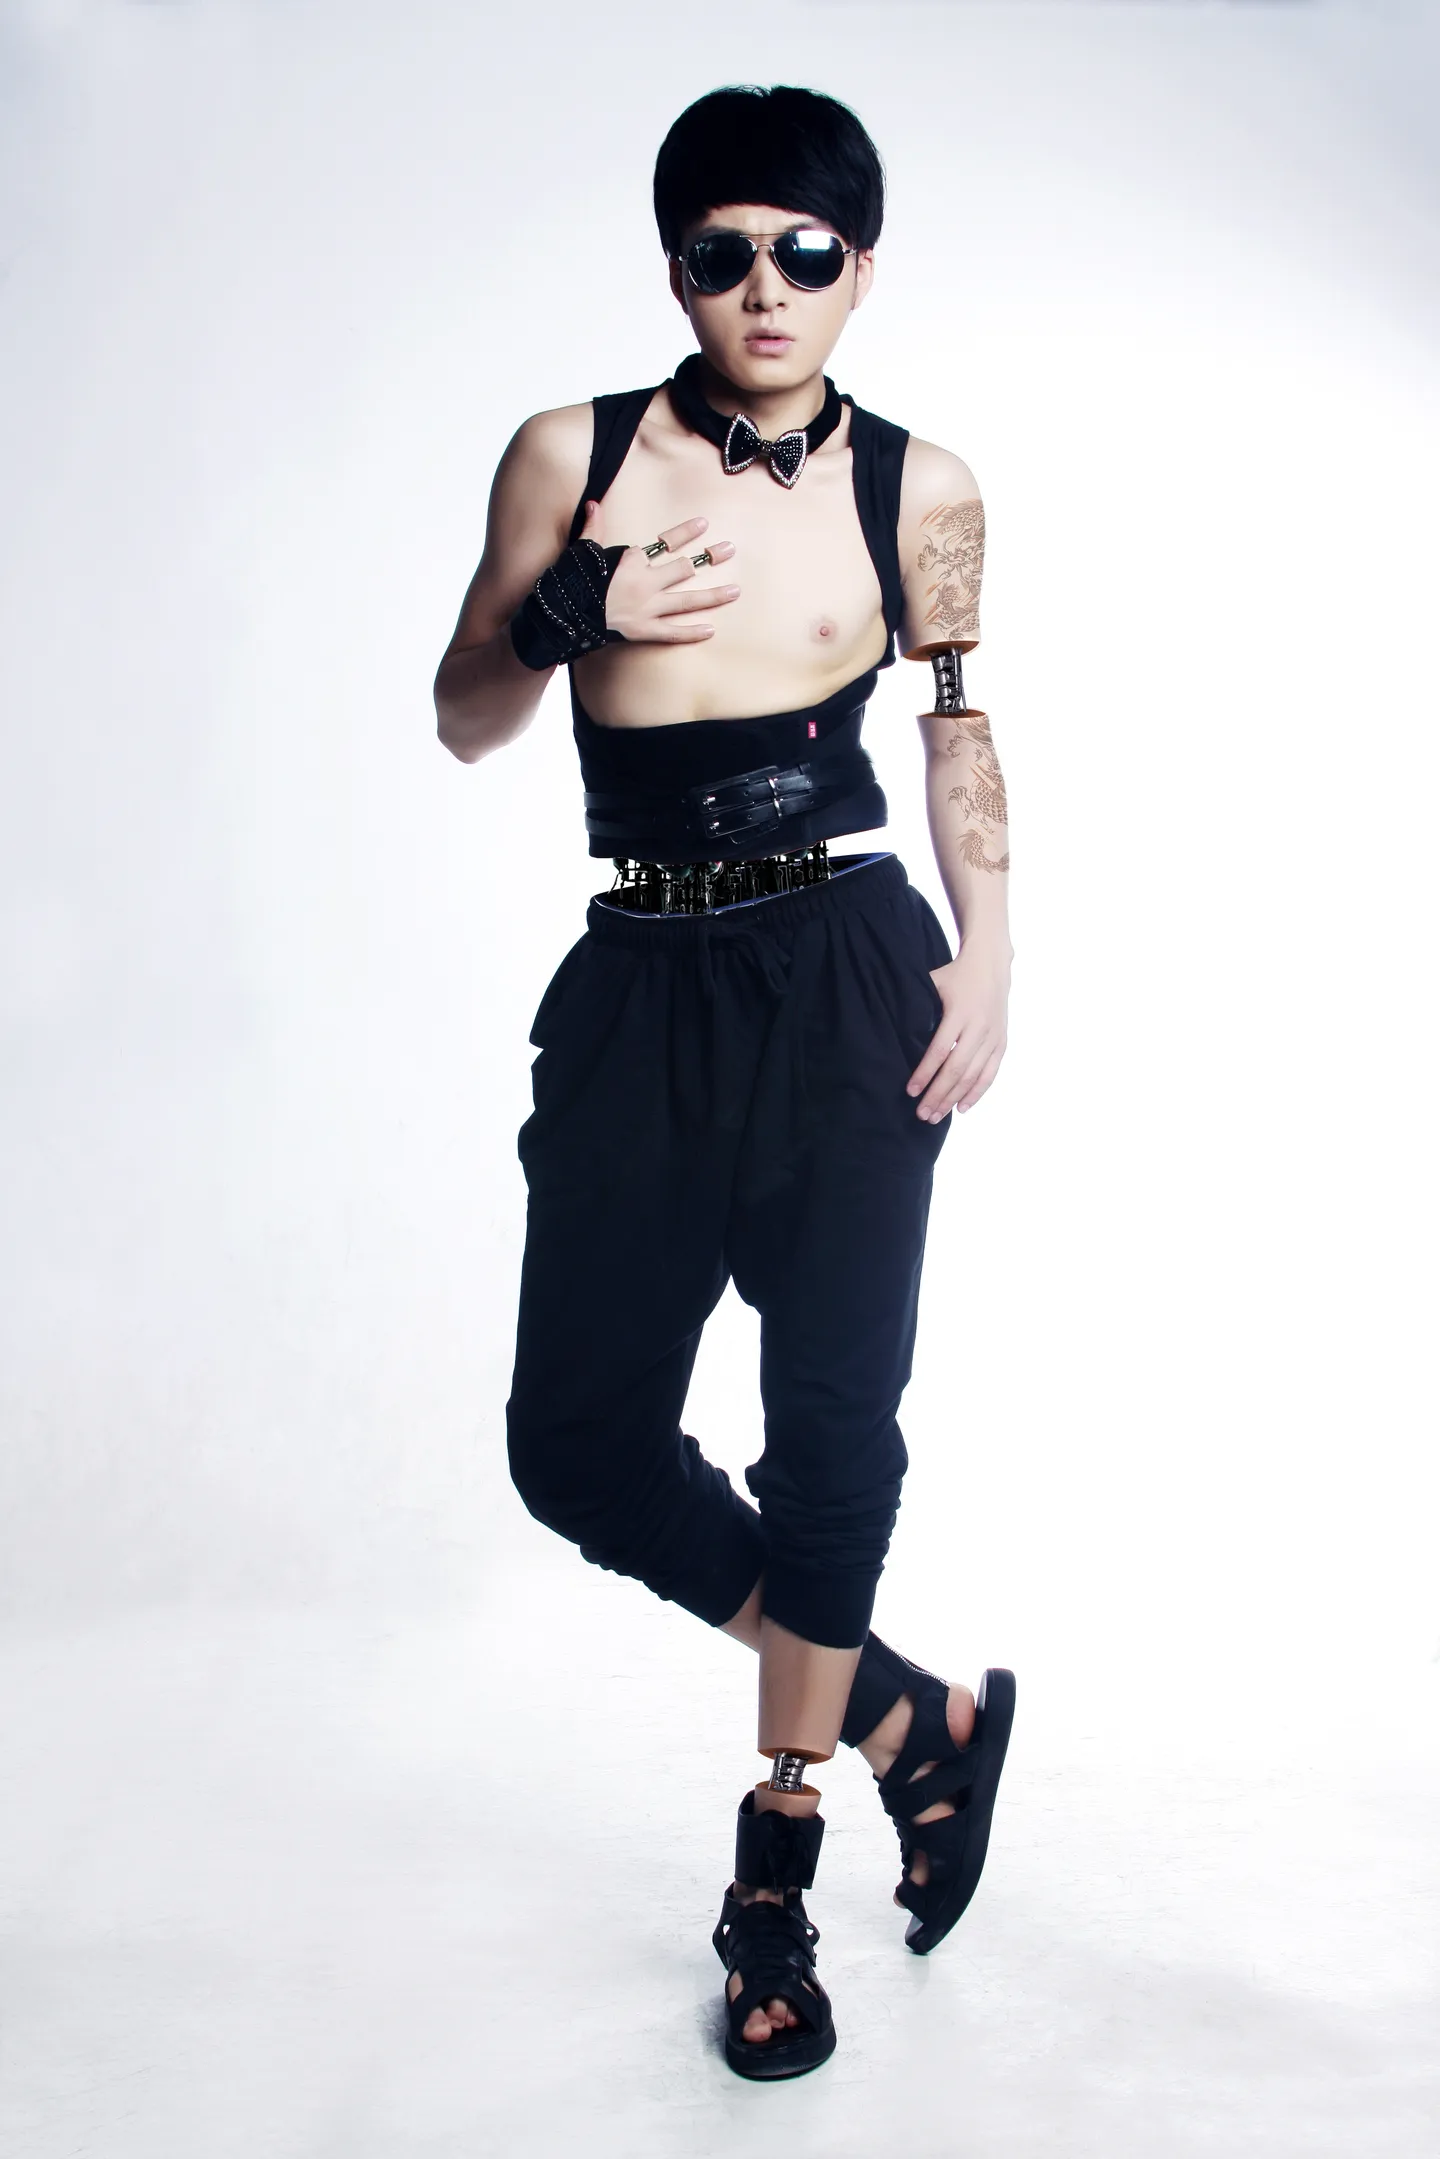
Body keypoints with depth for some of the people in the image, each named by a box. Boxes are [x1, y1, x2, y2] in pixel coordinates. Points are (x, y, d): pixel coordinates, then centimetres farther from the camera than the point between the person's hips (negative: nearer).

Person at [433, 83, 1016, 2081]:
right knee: (579, 1437, -2)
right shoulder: (572, 458, 4)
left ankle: (779, 1863, 24)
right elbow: (467, 724, 9)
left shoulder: (917, 489, 4)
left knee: (832, 1424, 1)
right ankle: (919, 1719, 19)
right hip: (645, 995, 2)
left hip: (850, 983, -1)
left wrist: (989, 957, 5)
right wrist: (571, 609, -11)